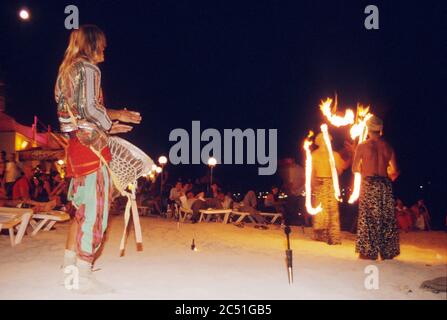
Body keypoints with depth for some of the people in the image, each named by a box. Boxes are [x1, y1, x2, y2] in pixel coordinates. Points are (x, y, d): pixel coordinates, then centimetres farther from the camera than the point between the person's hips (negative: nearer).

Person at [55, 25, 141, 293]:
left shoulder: (68, 69, 19)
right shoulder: (89, 68, -8)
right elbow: (89, 108, -17)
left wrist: (116, 115, 18)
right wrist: (110, 125, -1)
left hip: (76, 142, 10)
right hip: (91, 143, -10)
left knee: (83, 207, 16)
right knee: (94, 208, -6)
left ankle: (70, 265, 23)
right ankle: (84, 276, -2)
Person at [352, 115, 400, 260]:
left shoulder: (362, 146, -3)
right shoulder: (388, 147, 6)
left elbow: (355, 168, 1)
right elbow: (395, 171, 8)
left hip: (369, 185, -3)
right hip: (385, 185, 3)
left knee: (368, 218, 3)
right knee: (387, 218, 10)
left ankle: (367, 251, 4)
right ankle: (387, 252, 17)